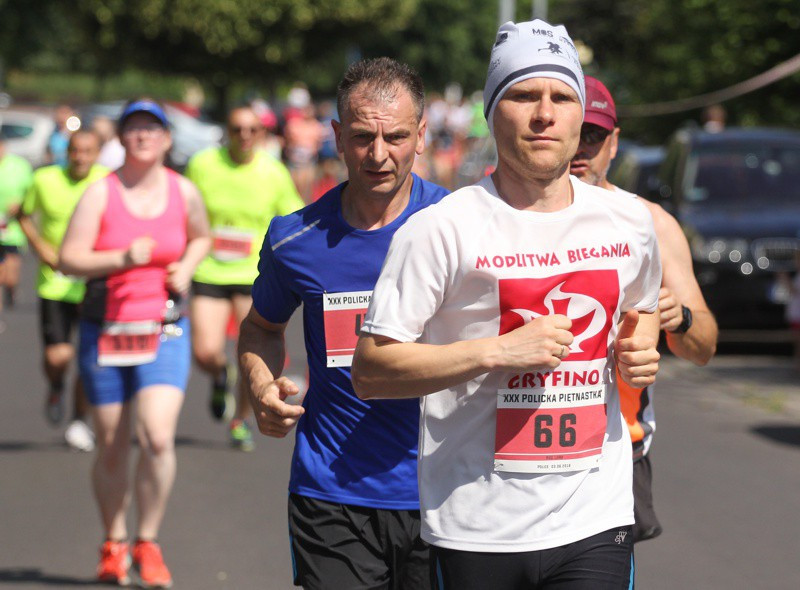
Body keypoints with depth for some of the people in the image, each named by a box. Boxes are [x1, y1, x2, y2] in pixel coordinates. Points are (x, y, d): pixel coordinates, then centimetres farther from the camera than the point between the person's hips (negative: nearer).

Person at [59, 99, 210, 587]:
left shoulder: (185, 193, 2)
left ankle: (148, 543, 0)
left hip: (165, 331, 0)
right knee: (111, 448, 6)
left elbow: (201, 237, 22)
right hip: (105, 330, 0)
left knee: (158, 437, -17)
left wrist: (186, 268, 2)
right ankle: (114, 545, 27)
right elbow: (69, 258, -10)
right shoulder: (101, 193, -5)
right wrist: (123, 258, -23)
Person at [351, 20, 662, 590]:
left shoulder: (631, 222, 8)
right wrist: (496, 353, -19)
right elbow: (369, 372, -10)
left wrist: (639, 348, 5)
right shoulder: (441, 228, -8)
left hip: (595, 524, 3)